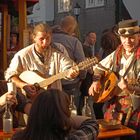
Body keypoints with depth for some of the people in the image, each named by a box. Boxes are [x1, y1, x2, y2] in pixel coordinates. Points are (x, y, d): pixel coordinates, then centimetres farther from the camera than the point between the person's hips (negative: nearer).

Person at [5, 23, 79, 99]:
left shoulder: (57, 53, 1)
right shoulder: (23, 55, -3)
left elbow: (66, 67, -10)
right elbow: (10, 75, -2)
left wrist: (70, 73, -34)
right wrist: (24, 86, -18)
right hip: (30, 99, -2)